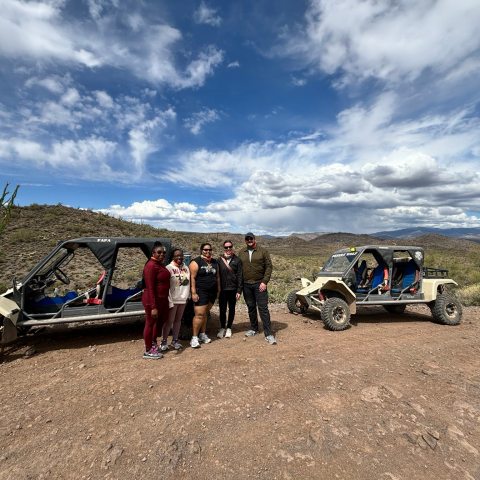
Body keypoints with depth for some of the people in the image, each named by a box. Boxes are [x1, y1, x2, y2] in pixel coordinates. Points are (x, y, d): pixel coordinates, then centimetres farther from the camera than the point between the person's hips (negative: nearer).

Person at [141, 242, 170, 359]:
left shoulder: (160, 265, 9)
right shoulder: (151, 266, -20)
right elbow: (150, 288, -23)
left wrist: (164, 300, 13)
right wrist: (153, 306, -25)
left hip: (162, 299, 9)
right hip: (153, 300, -9)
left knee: (160, 321, 23)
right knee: (150, 323, 6)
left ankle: (153, 343, 44)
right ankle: (148, 351, 23)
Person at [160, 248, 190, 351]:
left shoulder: (186, 268, 9)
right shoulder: (169, 268, -11)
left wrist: (188, 296, 15)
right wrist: (169, 299, -19)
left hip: (183, 299, 6)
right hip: (173, 299, -6)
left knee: (178, 320, 14)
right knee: (169, 321, 2)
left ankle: (175, 340, 25)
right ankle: (164, 342, 15)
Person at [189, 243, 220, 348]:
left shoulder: (215, 262, 13)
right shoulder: (196, 262, -7)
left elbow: (217, 277, 17)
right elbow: (192, 278, -12)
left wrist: (218, 290, 13)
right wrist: (193, 293, -17)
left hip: (212, 292, 6)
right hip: (201, 292, -6)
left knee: (205, 314, 13)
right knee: (199, 315, -8)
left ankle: (203, 334, 24)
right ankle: (194, 337, 1)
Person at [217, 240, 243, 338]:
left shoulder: (237, 260, -1)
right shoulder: (220, 260, 0)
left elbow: (240, 276, -2)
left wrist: (239, 290, -7)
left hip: (233, 289, 0)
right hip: (222, 289, 0)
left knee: (231, 309, 11)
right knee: (222, 309, 5)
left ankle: (229, 328, 27)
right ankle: (222, 328, 24)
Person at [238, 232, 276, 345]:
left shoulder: (263, 251, -2)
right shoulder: (241, 253, 7)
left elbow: (269, 267, -5)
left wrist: (264, 282, -13)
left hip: (259, 284, -3)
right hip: (246, 285, 3)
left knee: (263, 308, -3)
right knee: (251, 308, 14)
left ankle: (268, 334, 2)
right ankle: (254, 329, 30)